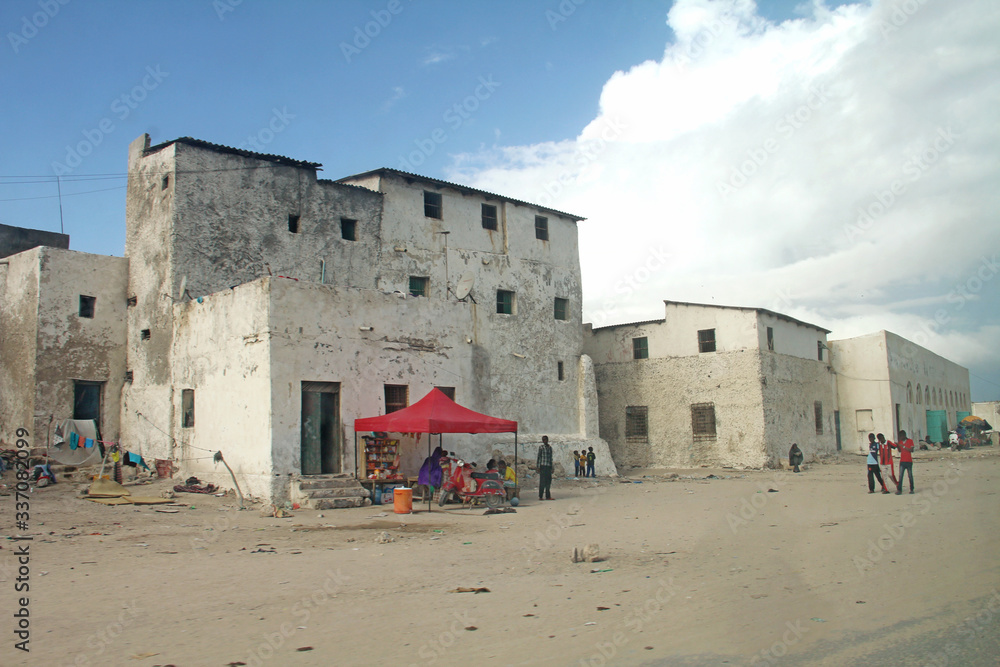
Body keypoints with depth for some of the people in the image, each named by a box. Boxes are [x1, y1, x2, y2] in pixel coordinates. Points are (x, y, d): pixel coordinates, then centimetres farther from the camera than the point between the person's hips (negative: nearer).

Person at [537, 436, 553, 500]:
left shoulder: (550, 447, 13)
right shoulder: (541, 447, -2)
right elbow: (539, 457, -2)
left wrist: (551, 467, 16)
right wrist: (538, 467, -7)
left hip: (548, 466, 5)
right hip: (543, 466, -5)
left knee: (548, 481, 5)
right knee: (542, 481, -5)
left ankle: (548, 496, 10)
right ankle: (540, 496, -2)